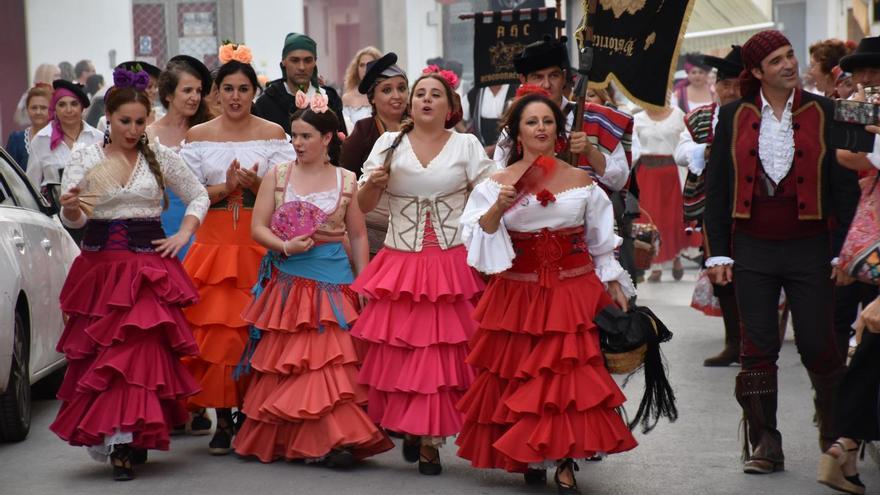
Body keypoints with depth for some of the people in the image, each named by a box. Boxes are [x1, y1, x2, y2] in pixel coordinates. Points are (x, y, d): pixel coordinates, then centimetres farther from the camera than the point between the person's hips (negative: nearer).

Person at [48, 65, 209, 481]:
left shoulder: (159, 156, 4)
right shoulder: (86, 158, 2)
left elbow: (198, 196, 14)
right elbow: (74, 219, -3)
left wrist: (182, 236, 1)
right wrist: (70, 209, -27)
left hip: (149, 265, -1)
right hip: (100, 264, 1)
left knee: (141, 346, -12)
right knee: (98, 351, 2)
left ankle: (128, 440, -11)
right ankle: (127, 438, 15)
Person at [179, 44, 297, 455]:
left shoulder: (273, 134, 5)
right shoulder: (198, 136, 7)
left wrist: (256, 186, -16)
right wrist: (225, 188, -13)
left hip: (261, 244, 0)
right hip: (214, 243, 1)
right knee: (214, 329, -6)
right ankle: (223, 419, 2)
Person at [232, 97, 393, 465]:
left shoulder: (346, 181, 4)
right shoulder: (277, 176, 3)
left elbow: (358, 236, 9)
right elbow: (258, 228, 1)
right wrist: (286, 246, -17)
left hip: (331, 281, -1)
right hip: (287, 280, 1)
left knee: (331, 359, -6)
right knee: (284, 363, 0)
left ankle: (336, 439, -2)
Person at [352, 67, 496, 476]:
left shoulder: (466, 145, 5)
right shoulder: (389, 143, 8)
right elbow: (364, 206, 8)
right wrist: (373, 184, -13)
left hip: (452, 264, -1)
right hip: (399, 264, 1)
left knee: (442, 352, -4)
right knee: (400, 351, 0)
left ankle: (430, 438, 4)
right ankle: (409, 428, 18)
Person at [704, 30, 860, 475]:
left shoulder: (824, 114, 2)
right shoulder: (734, 118, 5)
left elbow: (846, 185, 2)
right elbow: (716, 188, 7)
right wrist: (718, 252, 2)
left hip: (809, 247, -1)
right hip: (752, 250, 1)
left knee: (818, 344, 0)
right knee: (757, 347, 2)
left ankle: (836, 434, 19)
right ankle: (763, 444, 10)